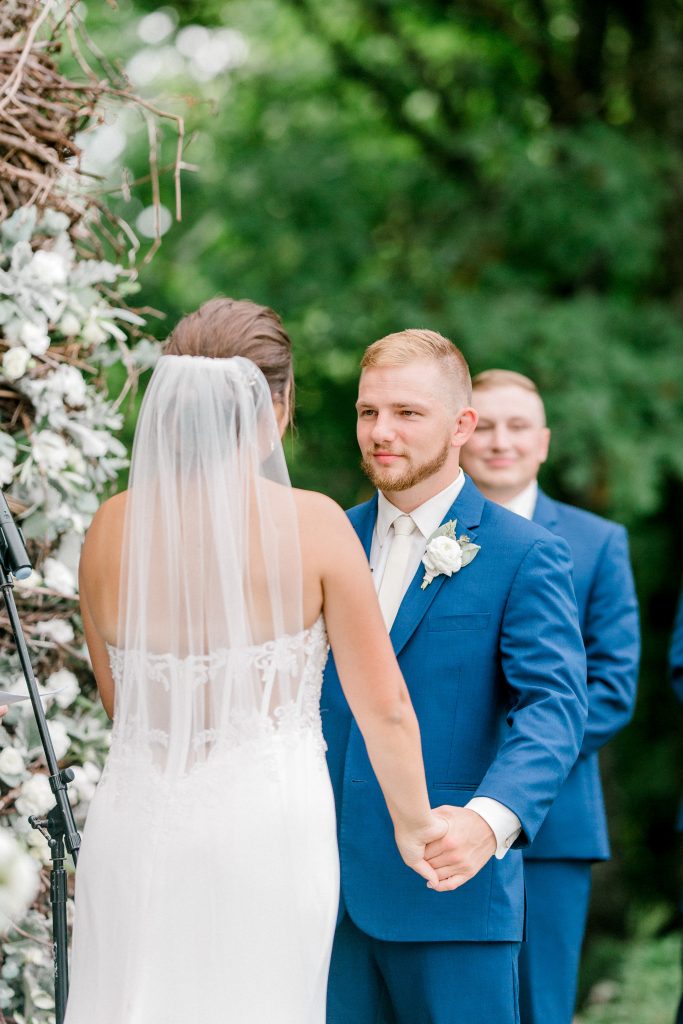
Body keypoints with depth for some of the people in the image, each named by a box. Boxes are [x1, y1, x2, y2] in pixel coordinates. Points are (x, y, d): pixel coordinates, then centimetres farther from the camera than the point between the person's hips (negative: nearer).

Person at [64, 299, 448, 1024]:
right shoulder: (312, 524, -9)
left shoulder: (111, 528, 0)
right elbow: (383, 706, -3)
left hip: (135, 826, 3)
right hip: (268, 828, -3)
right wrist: (412, 821, 13)